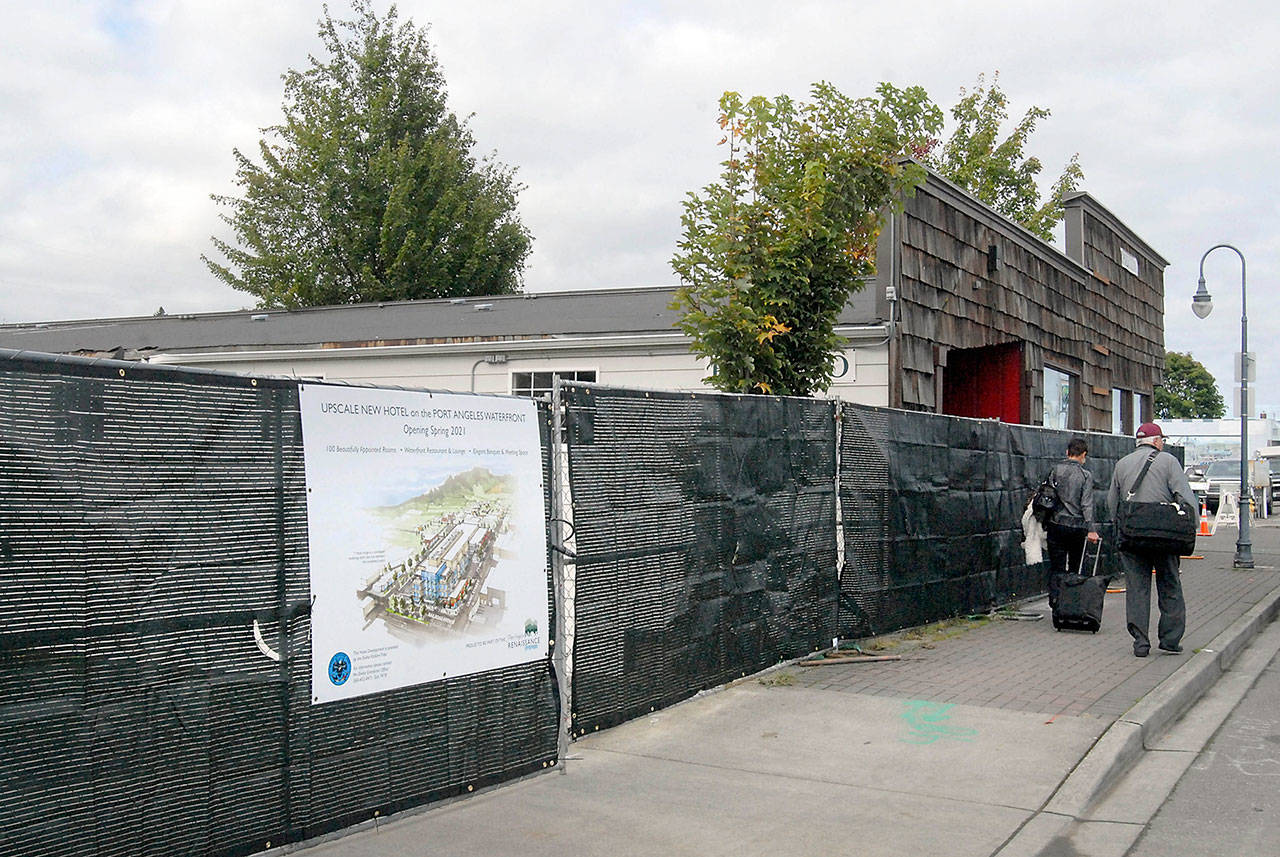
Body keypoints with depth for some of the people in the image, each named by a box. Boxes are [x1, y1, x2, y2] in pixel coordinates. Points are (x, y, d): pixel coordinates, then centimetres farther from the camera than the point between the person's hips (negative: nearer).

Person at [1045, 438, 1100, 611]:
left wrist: (1045, 526, 14)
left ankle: (1056, 606, -10)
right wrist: (1091, 529, -7)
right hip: (1077, 526, -2)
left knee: (1056, 569, 2)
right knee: (1075, 568, 11)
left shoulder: (1055, 470, 4)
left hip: (1056, 525, 2)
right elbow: (1087, 504, -9)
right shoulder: (1086, 475, -5)